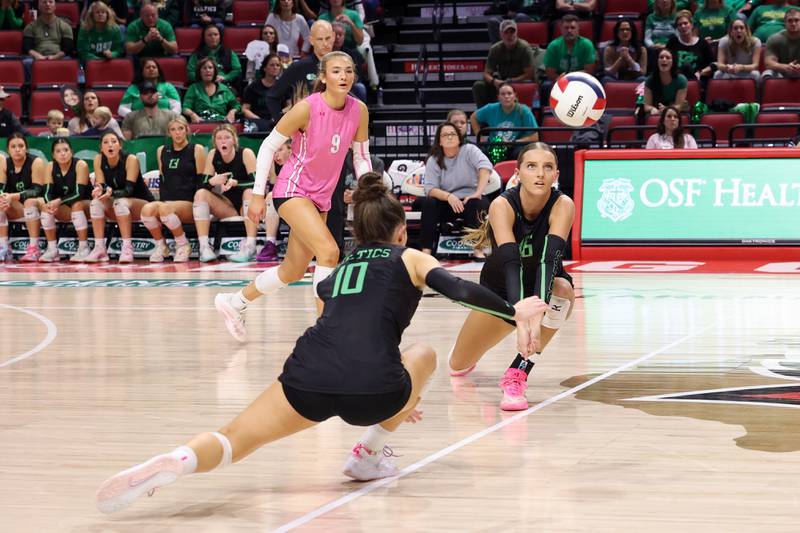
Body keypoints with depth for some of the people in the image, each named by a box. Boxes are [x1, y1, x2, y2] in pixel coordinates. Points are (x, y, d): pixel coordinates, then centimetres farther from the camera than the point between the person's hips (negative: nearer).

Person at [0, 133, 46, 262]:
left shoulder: (36, 162, -16)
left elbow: (37, 190, -21)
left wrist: (13, 196, -35)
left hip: (36, 204, -4)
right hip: (15, 208, 4)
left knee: (30, 201, -35)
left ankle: (34, 248, -37)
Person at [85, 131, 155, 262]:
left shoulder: (130, 160, -21)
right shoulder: (99, 160, -8)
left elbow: (128, 190, -27)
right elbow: (100, 184, -11)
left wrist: (111, 192, -46)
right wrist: (98, 189, -36)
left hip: (142, 204, -4)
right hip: (115, 210, 4)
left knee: (121, 202, -34)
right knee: (96, 202, -24)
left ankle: (127, 247, -33)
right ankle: (99, 248, -25)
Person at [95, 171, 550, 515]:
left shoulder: (343, 268, 33)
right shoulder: (410, 258, 19)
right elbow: (461, 291, -2)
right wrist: (514, 313, 0)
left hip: (310, 378, 3)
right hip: (372, 387, -2)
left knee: (233, 442, 9)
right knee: (424, 355, 30)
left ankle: (177, 463, -26)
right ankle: (369, 454, 21)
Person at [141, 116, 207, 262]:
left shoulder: (197, 150, 4)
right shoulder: (162, 151, 18)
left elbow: (201, 182, 1)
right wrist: (161, 200, 8)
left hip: (189, 203, -4)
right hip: (167, 200, 4)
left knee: (165, 208, -37)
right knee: (147, 210, -31)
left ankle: (183, 245, -15)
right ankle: (161, 246, -8)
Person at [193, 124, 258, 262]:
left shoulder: (246, 154, -14)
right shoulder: (213, 155, -3)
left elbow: (256, 183, -23)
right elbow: (203, 185, -5)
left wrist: (235, 183, -38)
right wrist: (212, 182, -28)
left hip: (247, 205, -4)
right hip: (228, 208, 4)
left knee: (250, 192, -34)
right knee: (200, 194, -16)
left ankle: (250, 246, -41)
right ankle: (204, 247, -26)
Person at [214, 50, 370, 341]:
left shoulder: (359, 110, -4)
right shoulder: (307, 108, -18)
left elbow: (361, 157, 9)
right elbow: (269, 146, -9)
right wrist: (258, 195, -9)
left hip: (321, 197, 7)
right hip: (292, 189, -7)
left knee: (294, 271, 13)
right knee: (329, 251, -25)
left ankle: (234, 302, 34)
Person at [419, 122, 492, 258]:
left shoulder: (469, 150, -3)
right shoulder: (433, 161, 2)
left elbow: (485, 166, -21)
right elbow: (430, 189, -10)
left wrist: (478, 193, -35)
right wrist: (448, 196, -30)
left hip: (470, 200, -2)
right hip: (446, 203, 2)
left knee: (479, 204, -35)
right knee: (428, 203, -27)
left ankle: (478, 250, -35)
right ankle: (426, 250, -30)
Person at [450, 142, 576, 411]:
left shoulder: (562, 205, -28)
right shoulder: (502, 205, -29)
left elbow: (550, 259, -41)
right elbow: (510, 262, -41)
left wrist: (538, 315, -57)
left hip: (546, 288, -1)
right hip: (500, 288, 1)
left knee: (562, 291, -38)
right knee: (458, 365, 6)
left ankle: (517, 375, -27)